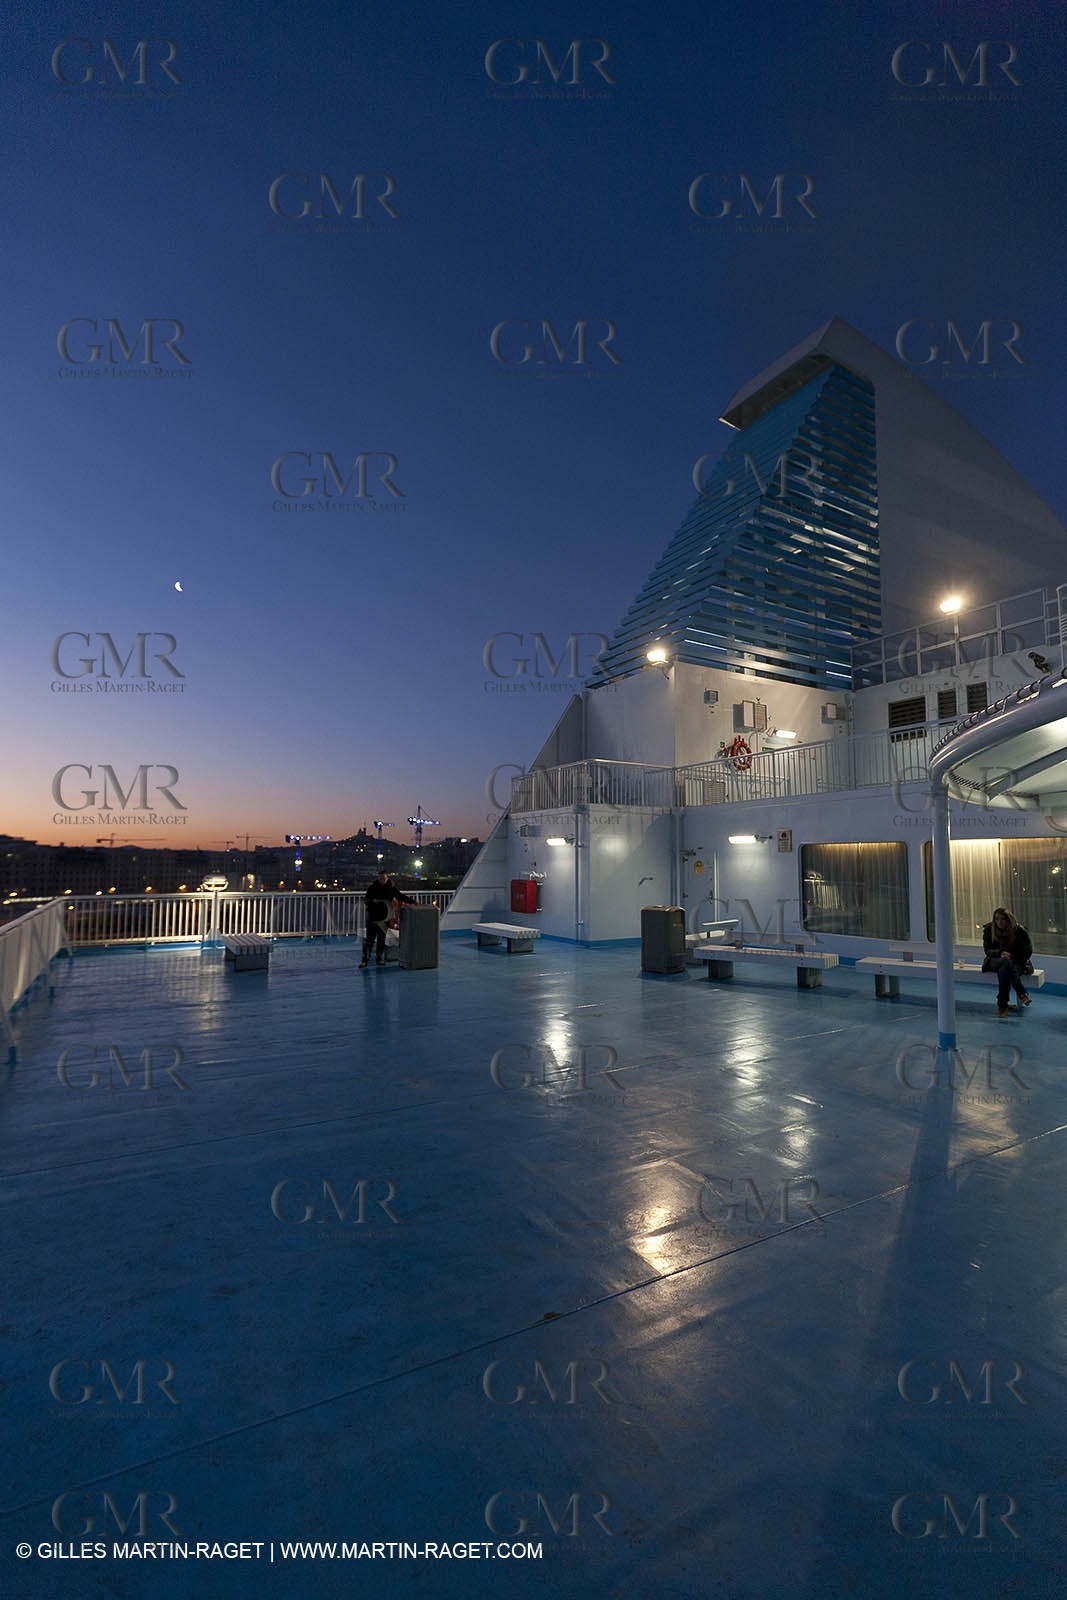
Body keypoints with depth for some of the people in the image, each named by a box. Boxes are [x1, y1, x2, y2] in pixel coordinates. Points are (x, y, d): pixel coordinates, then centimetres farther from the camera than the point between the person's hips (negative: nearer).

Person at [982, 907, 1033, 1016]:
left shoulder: (1019, 930, -5)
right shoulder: (989, 929, -1)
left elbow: (1028, 951, 0)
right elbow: (987, 950, 1)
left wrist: (1011, 956, -13)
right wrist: (1000, 953, -20)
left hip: (1016, 962, -1)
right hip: (996, 961, 1)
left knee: (1003, 971, -38)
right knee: (1006, 962, -38)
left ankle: (1002, 1005, -35)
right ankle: (1022, 994, -44)